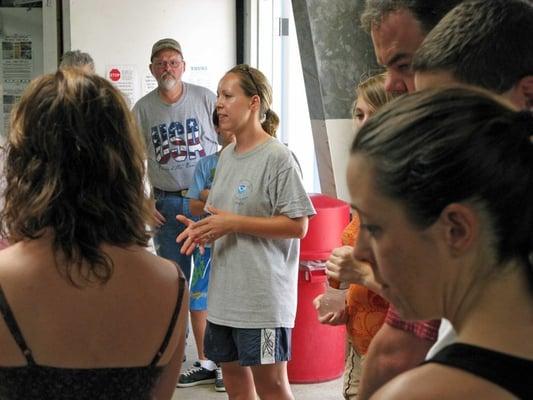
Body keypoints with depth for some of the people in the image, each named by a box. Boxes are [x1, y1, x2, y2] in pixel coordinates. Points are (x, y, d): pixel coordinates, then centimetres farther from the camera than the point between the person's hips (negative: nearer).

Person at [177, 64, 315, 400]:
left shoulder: (278, 157, -13)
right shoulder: (227, 155, 12)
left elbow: (298, 225, -16)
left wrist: (234, 223, -18)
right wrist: (203, 229, 1)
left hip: (263, 294, -8)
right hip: (225, 292, 8)